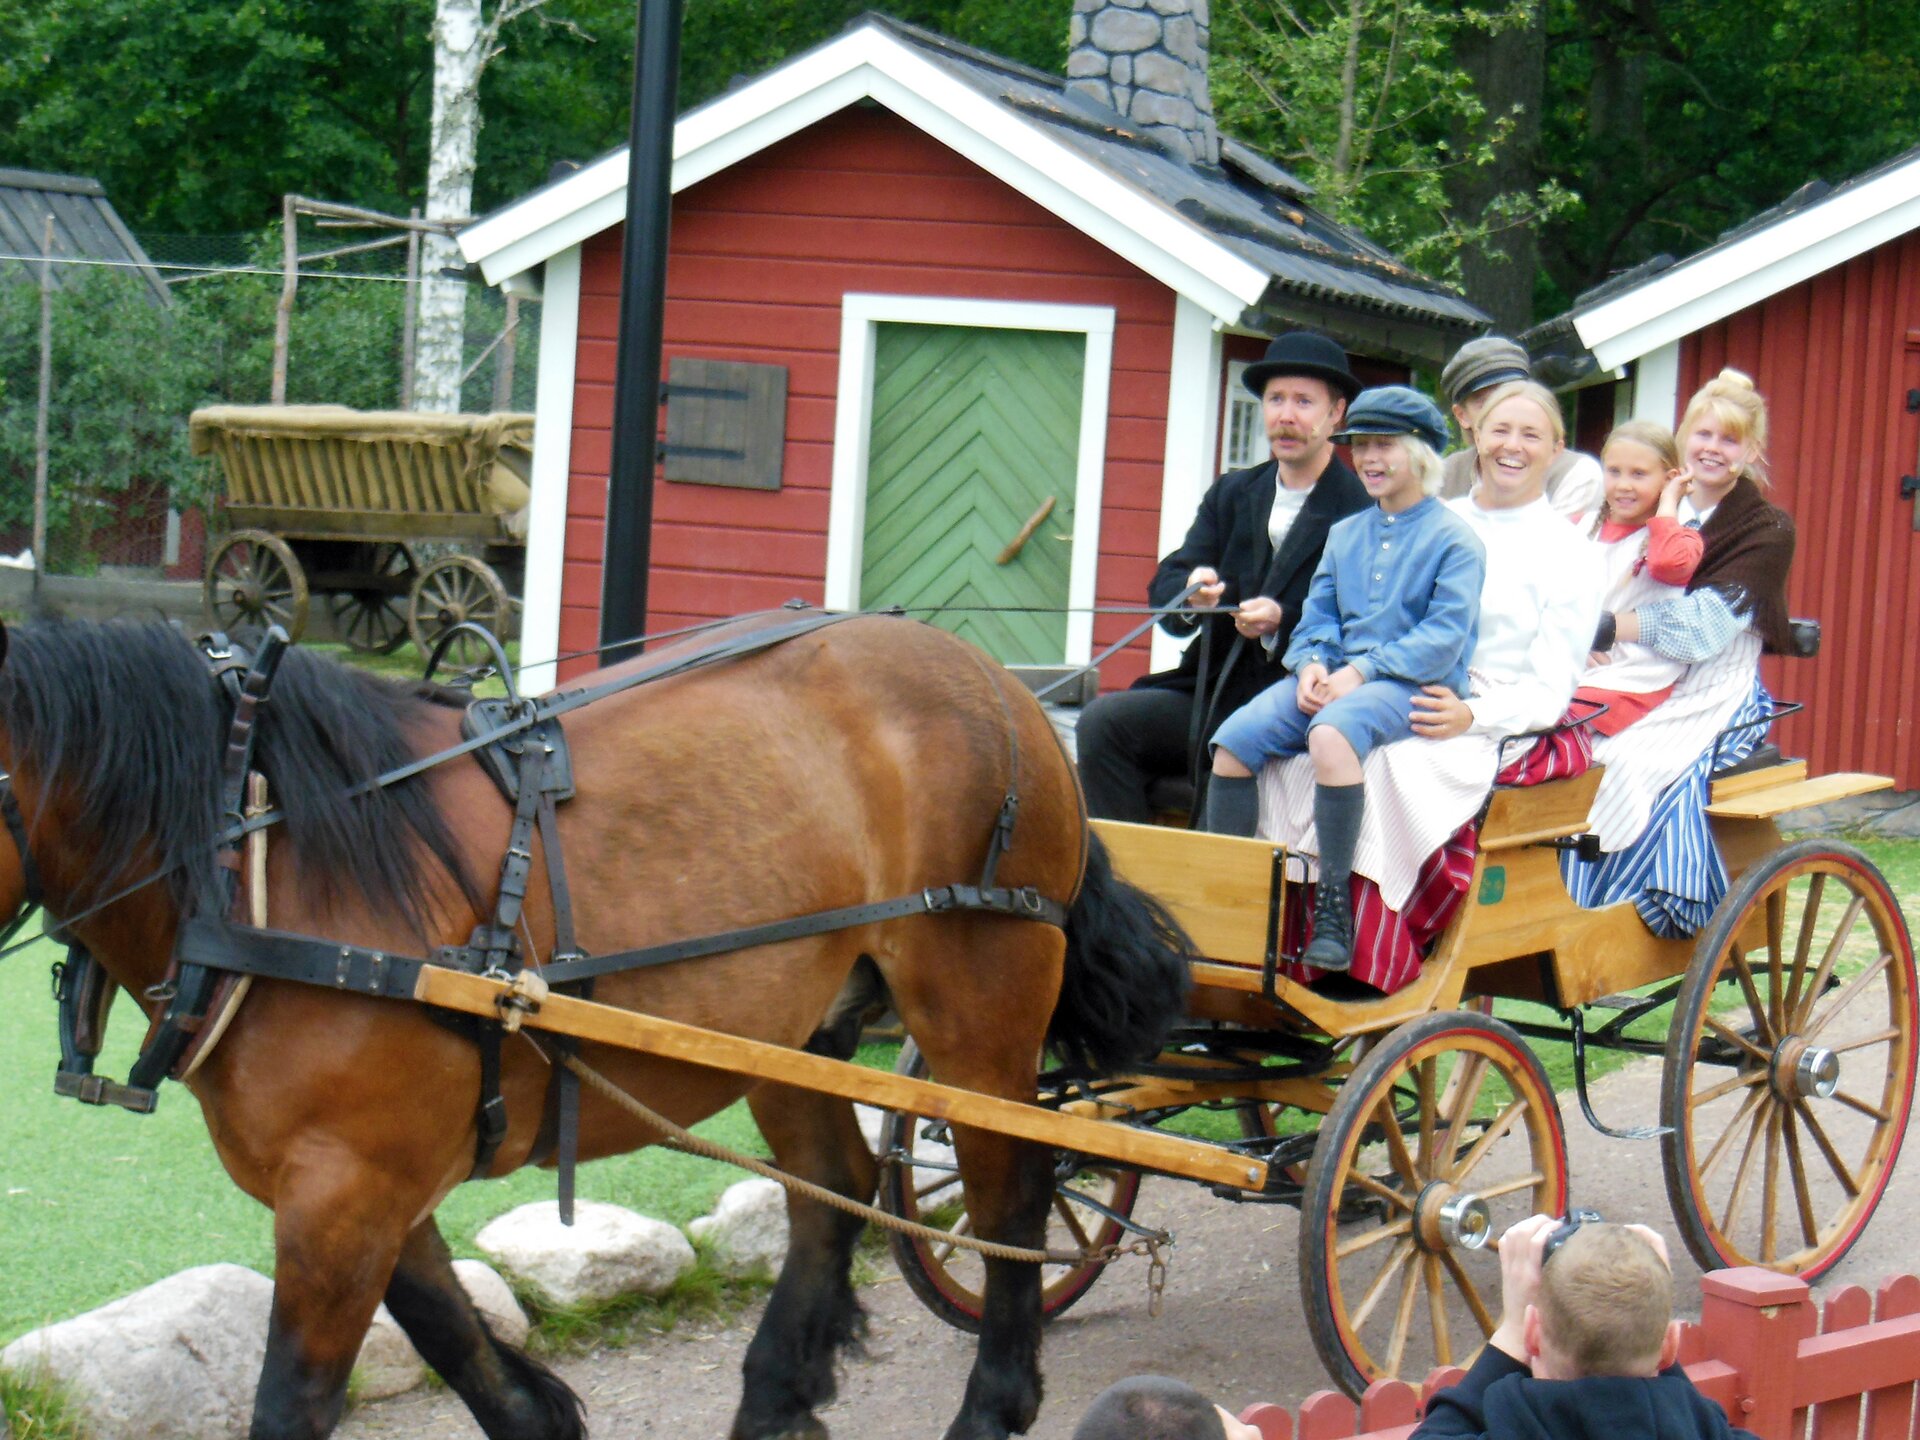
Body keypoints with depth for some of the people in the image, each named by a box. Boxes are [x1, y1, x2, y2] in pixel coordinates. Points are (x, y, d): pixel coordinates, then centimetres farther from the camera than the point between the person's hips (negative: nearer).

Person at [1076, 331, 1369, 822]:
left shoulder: (1363, 510, -5)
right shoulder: (1233, 493, 16)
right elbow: (1165, 586, 8)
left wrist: (1282, 622, -23)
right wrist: (1191, 593, -15)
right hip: (1211, 696, 6)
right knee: (1102, 722, -16)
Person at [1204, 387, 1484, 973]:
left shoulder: (1452, 539, 2)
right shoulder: (1345, 534, 23)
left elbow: (1445, 637, -9)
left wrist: (1362, 672, -17)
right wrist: (1311, 663, -4)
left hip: (1413, 686, -7)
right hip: (1335, 677, 7)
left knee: (1332, 733, -38)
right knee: (1234, 736, -19)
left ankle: (1334, 909, -31)